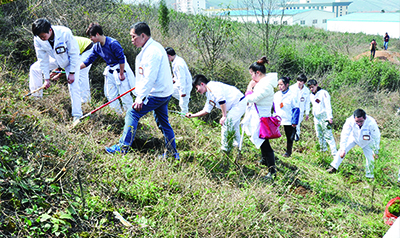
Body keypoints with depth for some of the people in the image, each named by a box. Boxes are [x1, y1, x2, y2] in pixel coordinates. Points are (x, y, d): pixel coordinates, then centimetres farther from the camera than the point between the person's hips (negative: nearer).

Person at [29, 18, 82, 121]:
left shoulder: (65, 33, -35)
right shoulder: (38, 39, -23)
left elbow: (74, 54, -25)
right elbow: (43, 59, -14)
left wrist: (72, 73, -23)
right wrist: (47, 78, -14)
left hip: (70, 60, -5)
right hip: (55, 59, 5)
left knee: (74, 85, -15)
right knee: (34, 68, -1)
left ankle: (77, 116, -9)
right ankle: (36, 98, 13)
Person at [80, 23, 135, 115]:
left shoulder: (112, 43, -22)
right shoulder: (96, 46, 3)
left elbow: (121, 59, -20)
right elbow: (89, 60, 8)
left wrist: (121, 74, -17)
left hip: (120, 68, -8)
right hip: (110, 71, 8)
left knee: (124, 93, -5)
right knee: (110, 95, 8)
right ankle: (119, 114, 18)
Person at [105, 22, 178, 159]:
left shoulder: (152, 51, -19)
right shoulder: (154, 47, 14)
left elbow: (150, 78, -24)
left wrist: (141, 98, -23)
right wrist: (140, 93, 22)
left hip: (157, 94, -10)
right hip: (165, 93, 10)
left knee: (133, 114, -5)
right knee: (163, 122, 16)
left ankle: (123, 146, -1)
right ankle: (172, 153, 23)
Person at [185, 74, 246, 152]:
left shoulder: (212, 86, -13)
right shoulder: (209, 95, 18)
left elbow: (221, 100, -25)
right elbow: (206, 110, 24)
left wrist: (224, 116, -20)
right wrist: (192, 115, 21)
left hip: (239, 102, -10)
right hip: (238, 105, 10)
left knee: (226, 125, -7)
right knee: (234, 125, 22)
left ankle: (225, 148, 4)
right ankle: (236, 144, 37)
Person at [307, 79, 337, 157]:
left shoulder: (323, 93, -9)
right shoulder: (311, 95, 14)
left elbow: (328, 106, -13)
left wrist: (330, 117, -18)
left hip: (324, 117, -7)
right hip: (316, 118, 7)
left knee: (328, 135, -10)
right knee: (319, 135, 13)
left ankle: (334, 153, -8)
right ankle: (323, 149, 27)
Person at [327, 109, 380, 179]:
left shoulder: (371, 123, -38)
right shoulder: (350, 121, -37)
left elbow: (376, 138, -23)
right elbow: (344, 135, -29)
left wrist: (375, 152, -13)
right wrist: (343, 149, -32)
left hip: (366, 142, -1)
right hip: (354, 138, 1)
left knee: (370, 158, -3)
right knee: (342, 151, -8)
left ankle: (369, 175, 21)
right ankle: (334, 167, 9)